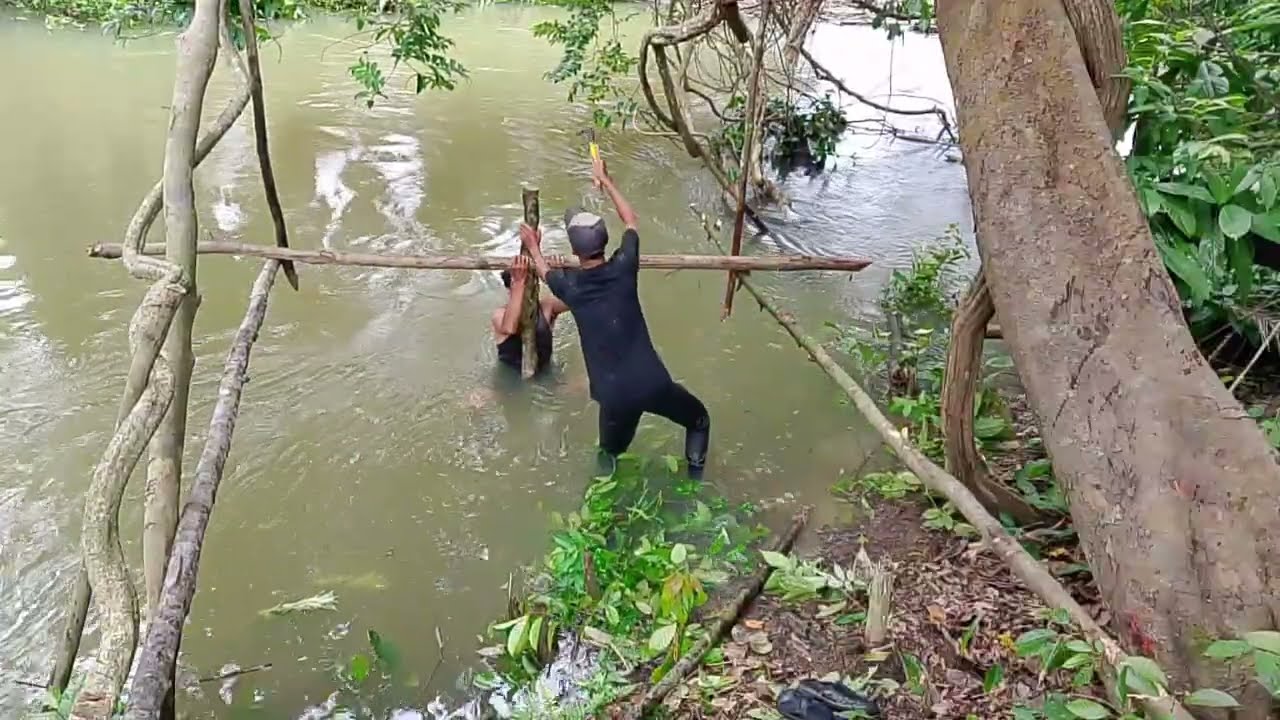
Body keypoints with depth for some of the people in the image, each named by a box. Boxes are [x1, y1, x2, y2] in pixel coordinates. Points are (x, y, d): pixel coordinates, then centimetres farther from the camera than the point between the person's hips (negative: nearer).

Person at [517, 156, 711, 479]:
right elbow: (631, 219, 17)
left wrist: (534, 247, 46)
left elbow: (545, 272, 27)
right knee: (699, 421, 25)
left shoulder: (569, 285, -1)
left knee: (610, 453, 30)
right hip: (652, 382, -1)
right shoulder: (623, 268, -3)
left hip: (614, 395, 1)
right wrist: (605, 180, 28)